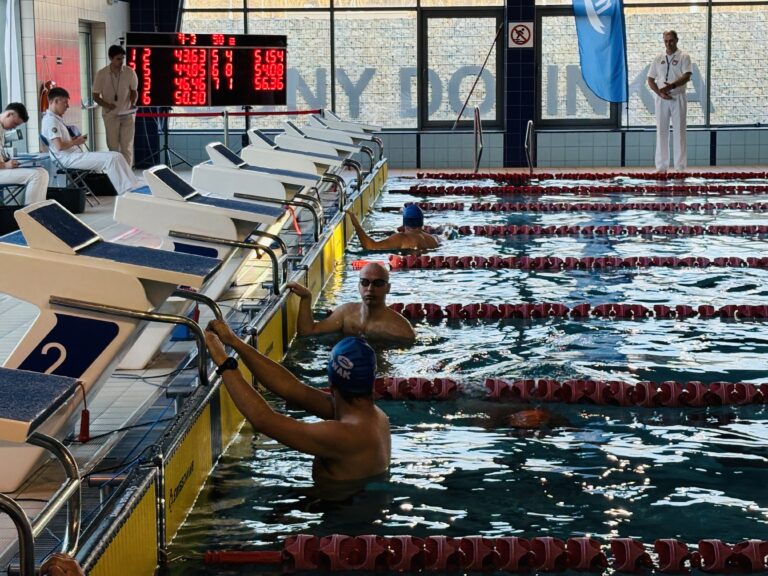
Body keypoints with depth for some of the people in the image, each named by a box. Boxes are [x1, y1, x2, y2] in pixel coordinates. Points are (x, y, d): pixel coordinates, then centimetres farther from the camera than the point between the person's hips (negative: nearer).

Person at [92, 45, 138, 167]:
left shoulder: (130, 72, -5)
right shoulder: (101, 74, -7)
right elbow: (95, 96, -1)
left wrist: (133, 104, -13)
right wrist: (106, 104, -20)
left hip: (127, 114, 0)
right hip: (110, 115, 0)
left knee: (127, 146, -3)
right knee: (113, 147, 4)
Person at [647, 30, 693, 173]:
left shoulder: (683, 57, 1)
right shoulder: (658, 59, 12)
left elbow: (686, 77, -12)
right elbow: (650, 80, 10)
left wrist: (671, 86, -26)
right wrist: (660, 93, -7)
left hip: (678, 97, -3)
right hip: (661, 99, 3)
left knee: (679, 131, -4)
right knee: (661, 131, 3)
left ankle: (680, 166, -2)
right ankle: (661, 166, 7)